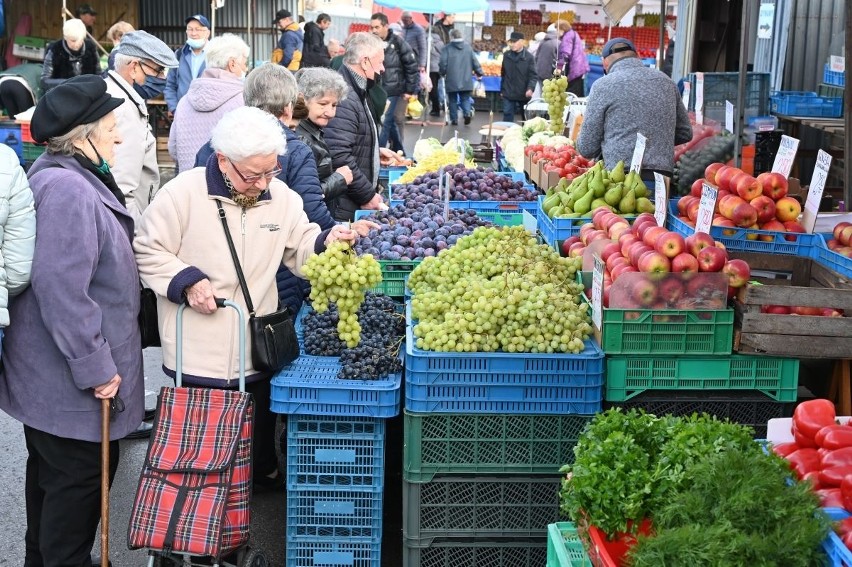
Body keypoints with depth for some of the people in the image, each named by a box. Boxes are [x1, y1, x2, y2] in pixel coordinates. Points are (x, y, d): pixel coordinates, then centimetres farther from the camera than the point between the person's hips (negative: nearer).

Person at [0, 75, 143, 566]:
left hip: (53, 373, 11)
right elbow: (60, 288, -30)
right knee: (79, 478, 2)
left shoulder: (65, 177, 10)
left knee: (52, 472, 23)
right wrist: (95, 367, -24)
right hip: (73, 382, -11)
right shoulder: (68, 189, -25)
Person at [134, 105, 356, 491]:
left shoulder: (281, 196, 2)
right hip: (197, 354, -4)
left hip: (257, 349, 4)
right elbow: (148, 251, -7)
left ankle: (265, 475, 45)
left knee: (260, 429, 21)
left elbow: (300, 250, 8)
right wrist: (187, 281, -19)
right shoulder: (184, 192, -13)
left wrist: (327, 242, -13)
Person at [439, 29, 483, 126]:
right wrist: (479, 73, 16)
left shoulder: (447, 49, -6)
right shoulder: (468, 48, 3)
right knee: (465, 99, 11)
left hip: (452, 81, -2)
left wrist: (443, 74, 9)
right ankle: (467, 113, -13)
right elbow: (475, 62, 4)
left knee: (453, 100, 9)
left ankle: (454, 119, 8)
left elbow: (443, 63, -9)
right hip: (466, 81, 2)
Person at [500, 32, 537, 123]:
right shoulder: (506, 55, 5)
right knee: (508, 117, -4)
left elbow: (533, 76, -10)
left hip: (524, 95, -2)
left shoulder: (528, 57, -7)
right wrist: (502, 90, 16)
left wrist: (530, 88, -28)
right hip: (508, 94, 2)